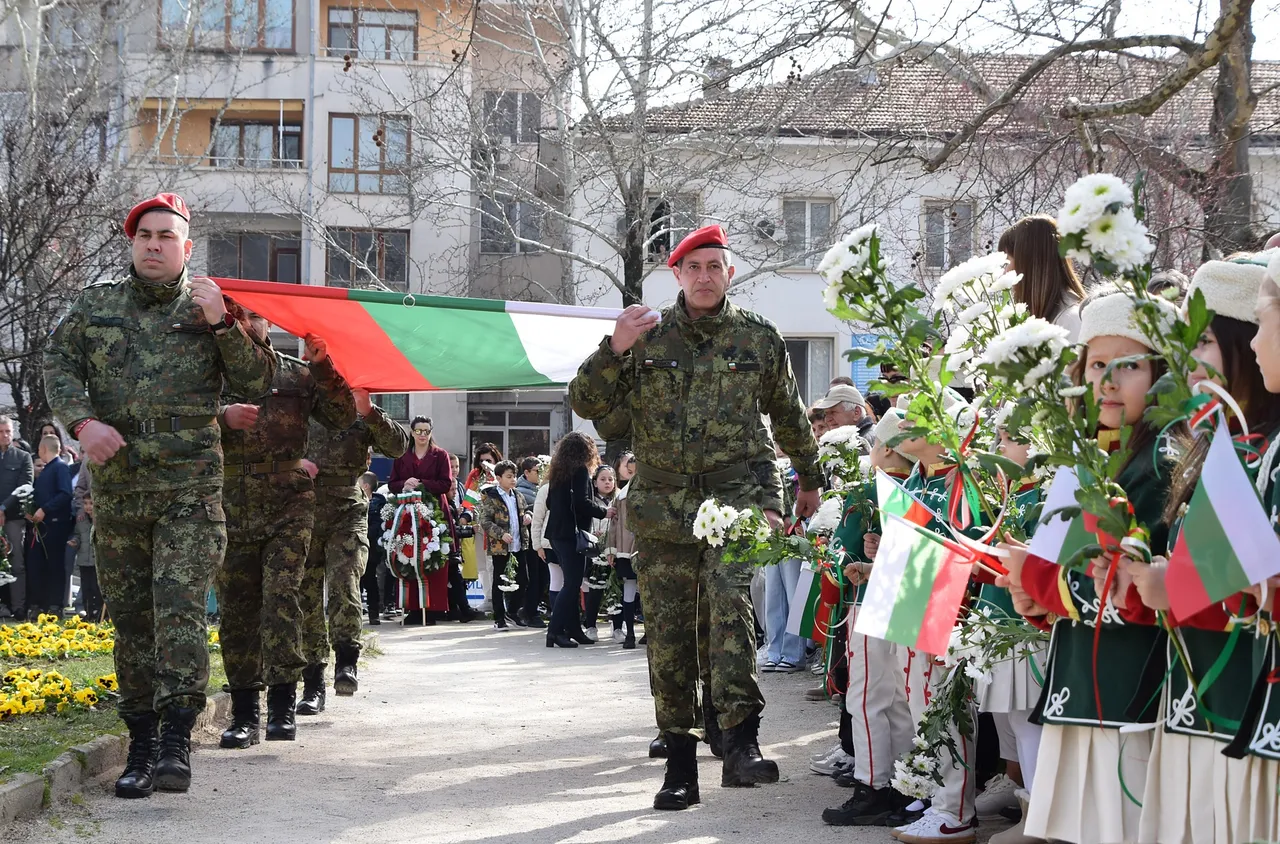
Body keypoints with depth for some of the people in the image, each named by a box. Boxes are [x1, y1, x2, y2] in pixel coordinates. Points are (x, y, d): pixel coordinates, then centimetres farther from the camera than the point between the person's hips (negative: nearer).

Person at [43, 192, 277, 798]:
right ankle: (141, 743, 15)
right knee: (129, 615, 7)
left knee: (180, 604, -15)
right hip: (115, 485, 3)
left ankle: (175, 742, -17)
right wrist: (82, 421, -12)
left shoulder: (208, 306, 5)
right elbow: (57, 363, 6)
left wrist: (223, 325, -15)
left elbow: (256, 382, 0)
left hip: (189, 482, -3)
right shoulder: (96, 303, 12)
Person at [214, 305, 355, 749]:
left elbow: (342, 418, 3)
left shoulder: (298, 374, 12)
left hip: (289, 507, -1)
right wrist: (222, 416, -19)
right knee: (236, 608, 2)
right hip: (232, 510, 1)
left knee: (282, 595, -14)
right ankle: (244, 711, 8)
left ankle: (283, 704, -13)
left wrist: (323, 368, -10)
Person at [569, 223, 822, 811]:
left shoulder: (759, 338, 10)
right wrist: (614, 350, -13)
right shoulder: (647, 337, 9)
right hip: (663, 499, 2)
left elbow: (788, 415, 24)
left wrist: (810, 479, 33)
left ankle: (741, 744, -31)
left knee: (731, 598, -26)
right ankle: (680, 762, 9)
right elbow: (586, 405, 4)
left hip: (740, 490, -2)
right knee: (669, 631, 1)